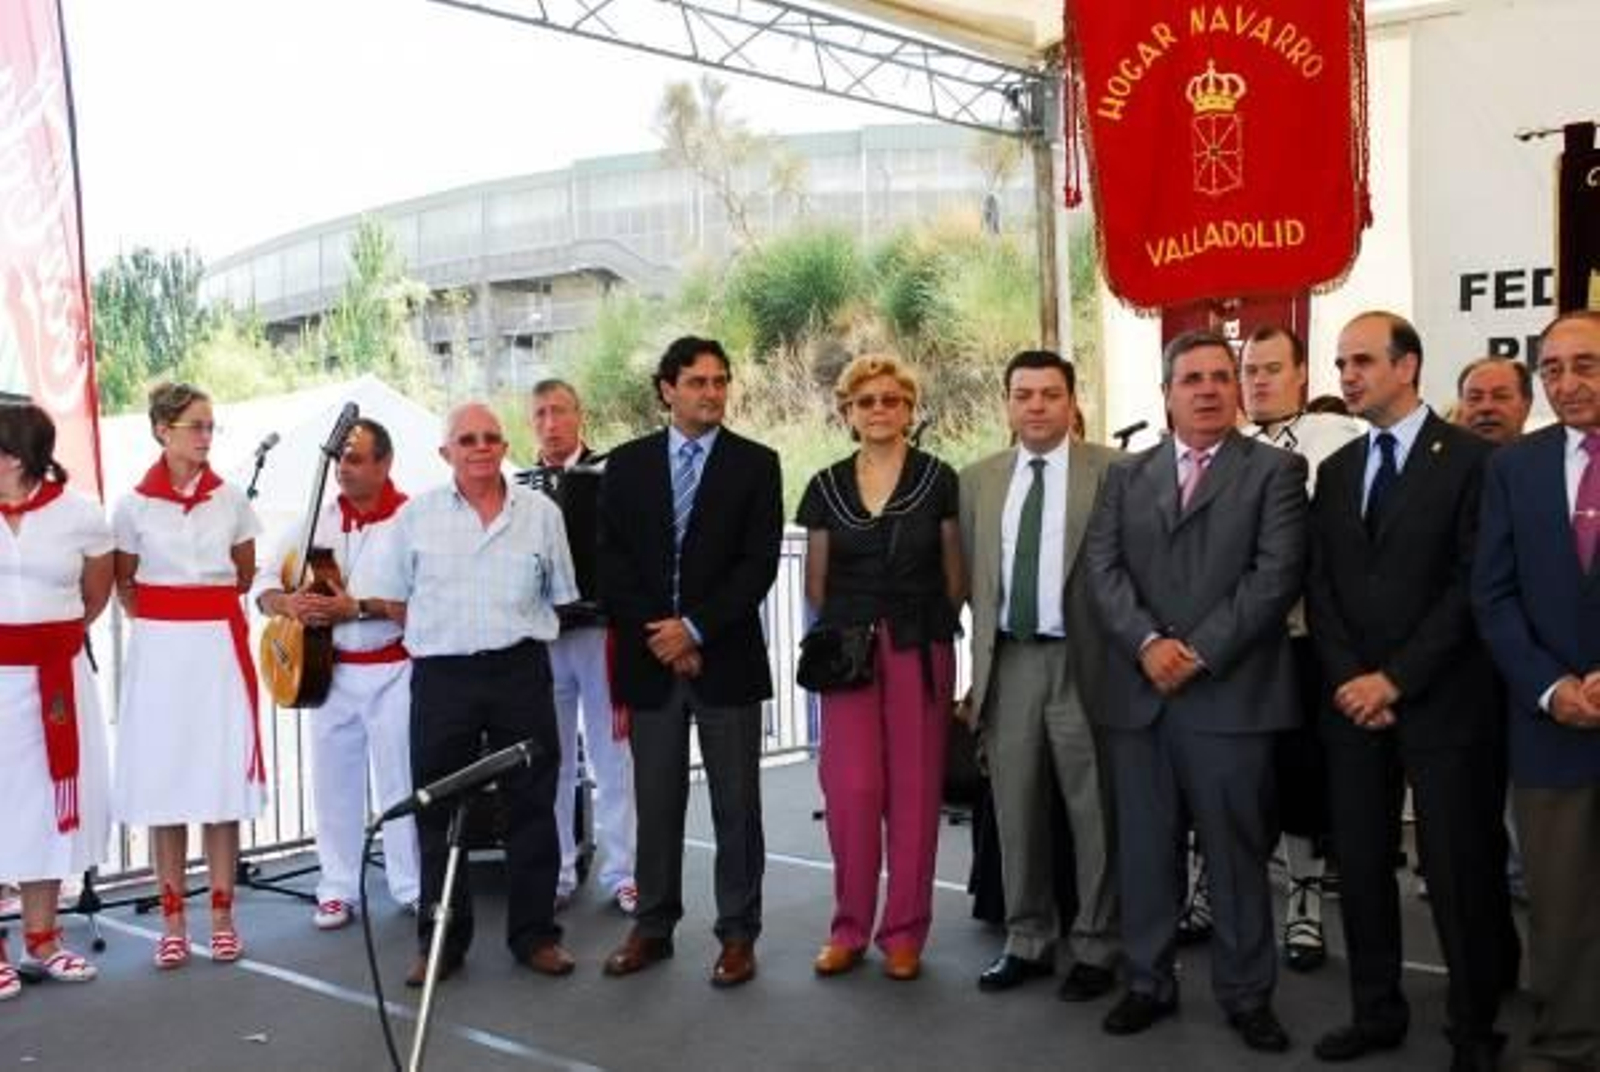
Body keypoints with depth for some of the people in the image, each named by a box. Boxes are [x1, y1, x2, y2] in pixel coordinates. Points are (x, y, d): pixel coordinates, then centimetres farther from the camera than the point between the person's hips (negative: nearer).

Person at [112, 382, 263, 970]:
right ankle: (173, 921, 13)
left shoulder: (231, 499, 4)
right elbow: (124, 583, 12)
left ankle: (222, 916, 11)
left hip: (221, 647, 1)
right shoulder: (135, 504, 0)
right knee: (163, 785, 3)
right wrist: (159, 621, 11)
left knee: (223, 782, 2)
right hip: (159, 652, -1)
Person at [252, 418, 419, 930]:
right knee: (333, 781, 9)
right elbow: (264, 585, 9)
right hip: (328, 670, 5)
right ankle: (338, 889, 20)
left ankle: (413, 887, 15)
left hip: (392, 671, -4)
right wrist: (288, 603, -12)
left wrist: (357, 608, -21)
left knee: (401, 782, 3)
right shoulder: (317, 521, 9)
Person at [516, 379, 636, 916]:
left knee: (613, 757, 4)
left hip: (600, 629, -3)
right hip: (540, 635, 3)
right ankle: (555, 873, 19)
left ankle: (621, 873, 13)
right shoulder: (520, 487, 9)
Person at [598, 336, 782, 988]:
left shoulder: (756, 464, 1)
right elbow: (612, 563, 3)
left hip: (726, 658, -2)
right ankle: (653, 926, 22)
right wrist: (657, 636, -7)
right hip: (650, 659, 2)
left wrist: (695, 629, -11)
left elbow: (759, 564, -6)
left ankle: (738, 934, 15)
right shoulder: (627, 464, 7)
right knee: (656, 803, 10)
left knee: (736, 804, 4)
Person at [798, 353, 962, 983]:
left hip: (920, 652, -1)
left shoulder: (938, 480, 0)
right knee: (851, 788, -5)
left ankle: (904, 932, 13)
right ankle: (849, 928, 11)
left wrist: (921, 625, 9)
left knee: (914, 789, 1)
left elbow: (954, 576, 6)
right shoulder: (827, 487, 7)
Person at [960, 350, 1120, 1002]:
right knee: (1016, 811, 12)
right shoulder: (978, 481, 10)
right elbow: (969, 574, 11)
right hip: (1007, 661, 4)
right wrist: (978, 665, 6)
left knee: (1093, 811, 5)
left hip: (1081, 661, -4)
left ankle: (1094, 948, 19)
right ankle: (1027, 941, 26)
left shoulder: (1111, 472, -3)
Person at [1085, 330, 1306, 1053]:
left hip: (1229, 694, -3)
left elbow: (1276, 574, -7)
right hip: (1138, 694, 3)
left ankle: (1247, 994, 19)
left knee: (1237, 852, 5)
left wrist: (1200, 652, -13)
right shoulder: (1126, 476, 14)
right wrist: (1147, 642, -13)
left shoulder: (1275, 471, 4)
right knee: (1143, 850, 10)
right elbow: (1101, 566, 3)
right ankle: (1149, 982, 23)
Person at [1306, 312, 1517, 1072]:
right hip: (1353, 699, 5)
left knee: (1457, 870, 3)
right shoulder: (1336, 469, 12)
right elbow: (1319, 586, 9)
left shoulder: (1470, 458, -5)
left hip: (1441, 702, -5)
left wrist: (1396, 679, -14)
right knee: (1359, 864, 9)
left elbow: (1471, 584, -11)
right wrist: (1348, 678, -5)